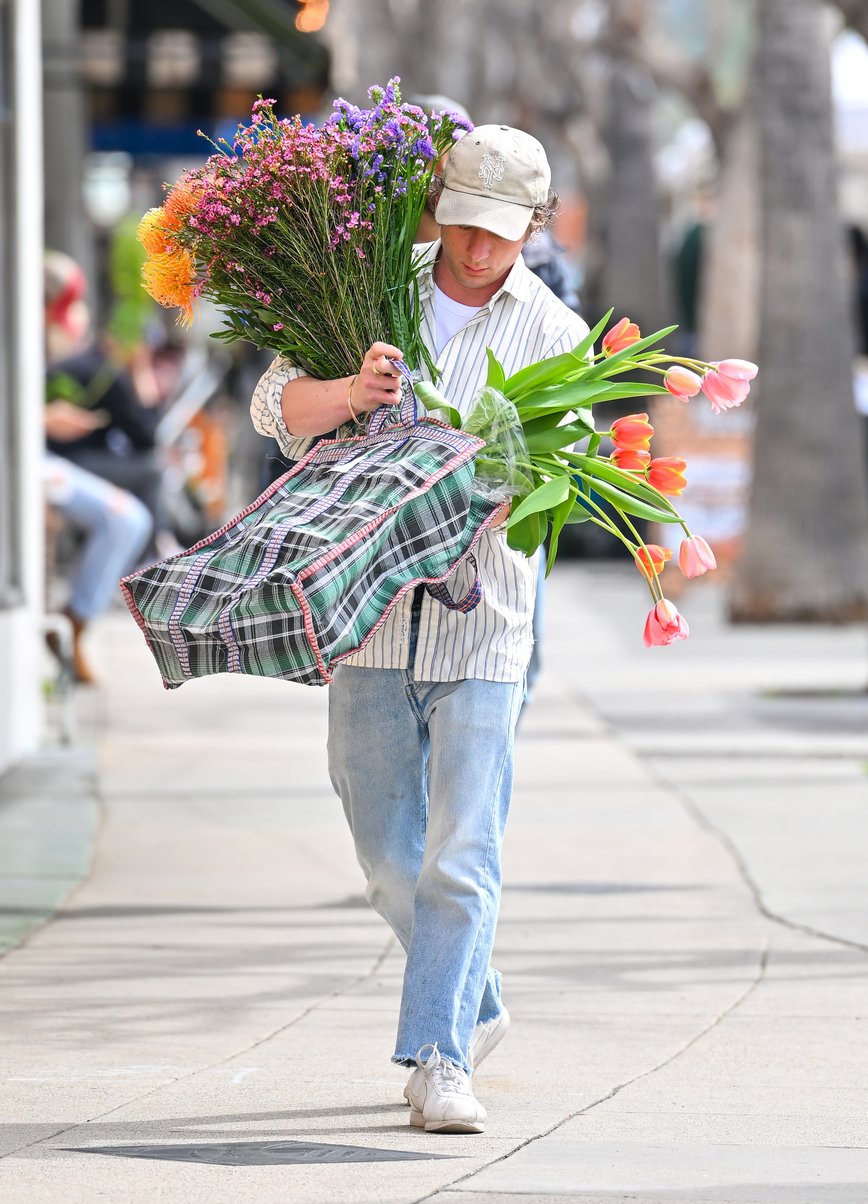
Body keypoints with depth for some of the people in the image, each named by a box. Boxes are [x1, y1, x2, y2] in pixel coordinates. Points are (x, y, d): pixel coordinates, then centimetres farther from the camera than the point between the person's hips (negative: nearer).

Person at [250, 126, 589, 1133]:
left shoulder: (554, 334, 3)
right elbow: (275, 406, -4)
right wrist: (350, 393, -25)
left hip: (481, 623, -2)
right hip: (368, 617, 2)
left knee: (461, 853, -10)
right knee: (388, 852, 8)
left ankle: (439, 1059, -10)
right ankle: (476, 1005, 29)